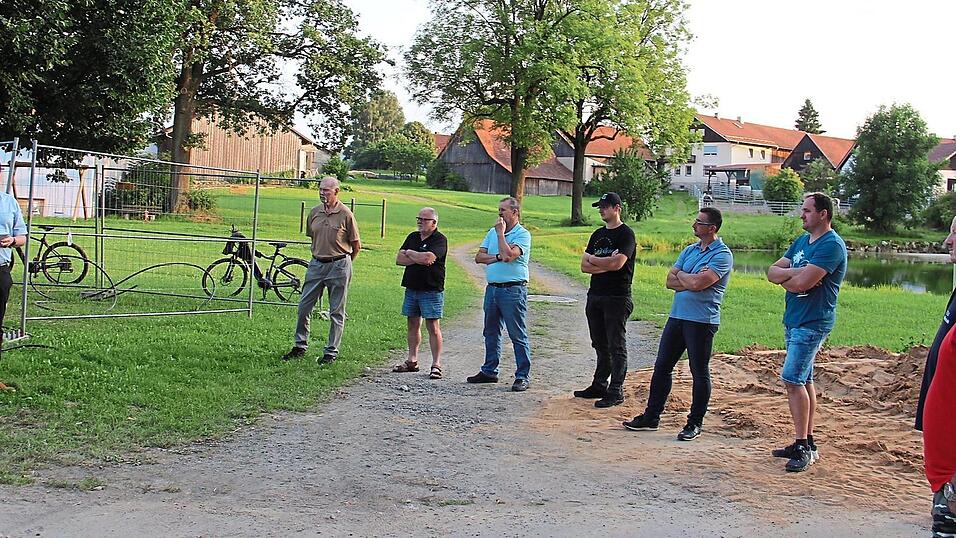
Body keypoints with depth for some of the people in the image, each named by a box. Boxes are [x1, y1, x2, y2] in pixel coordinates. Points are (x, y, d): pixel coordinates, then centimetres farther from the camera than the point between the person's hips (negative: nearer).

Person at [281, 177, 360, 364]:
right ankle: (300, 346, 19)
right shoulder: (314, 212, 5)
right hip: (316, 264, 5)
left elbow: (356, 245, -1)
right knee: (304, 307, 5)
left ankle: (331, 351, 12)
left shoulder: (346, 215, -8)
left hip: (339, 266, -5)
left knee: (337, 312, 4)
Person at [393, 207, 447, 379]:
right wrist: (418, 259, -10)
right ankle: (412, 361, 19)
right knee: (413, 325, 11)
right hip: (411, 288, 7)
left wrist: (410, 253, -6)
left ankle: (436, 365, -1)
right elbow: (399, 259, 5)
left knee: (433, 327, -5)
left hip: (431, 290, -7)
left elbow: (428, 257, -23)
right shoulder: (412, 237, 13)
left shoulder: (440, 239, -7)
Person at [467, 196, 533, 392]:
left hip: (513, 290, -7)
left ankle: (523, 376, 1)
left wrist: (501, 233, -11)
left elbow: (509, 255, -22)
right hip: (492, 288, 8)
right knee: (491, 332, 15)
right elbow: (479, 257, 8)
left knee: (518, 335, -4)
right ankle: (489, 371, 26)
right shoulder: (492, 232, 15)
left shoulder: (522, 234, -7)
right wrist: (497, 257, -9)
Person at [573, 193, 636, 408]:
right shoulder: (598, 235, 16)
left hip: (617, 297, -8)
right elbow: (584, 266, 9)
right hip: (595, 295, 8)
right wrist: (606, 265, -8)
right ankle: (599, 386, 22)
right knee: (600, 345, 14)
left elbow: (617, 263, -20)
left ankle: (616, 392, -2)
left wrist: (593, 259, -4)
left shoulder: (626, 234, -7)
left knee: (616, 347, -4)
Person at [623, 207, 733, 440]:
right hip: (677, 316, 8)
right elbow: (670, 281, 7)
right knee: (662, 367, 10)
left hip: (702, 321, -8)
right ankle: (651, 416, 19)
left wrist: (681, 275, -2)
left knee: (699, 372, 3)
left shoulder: (722, 255, -9)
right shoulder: (690, 250, 15)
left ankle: (695, 423, 13)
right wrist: (692, 280, -8)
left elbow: (697, 283, -21)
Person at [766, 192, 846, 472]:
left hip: (812, 323, -10)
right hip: (794, 321, 10)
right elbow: (772, 272, 9)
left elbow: (801, 284, -24)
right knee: (804, 380, 13)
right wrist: (795, 273, -11)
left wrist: (785, 277, -3)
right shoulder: (802, 241, 15)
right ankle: (807, 443, 20)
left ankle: (803, 446, -9)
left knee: (792, 379, -14)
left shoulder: (832, 245, -15)